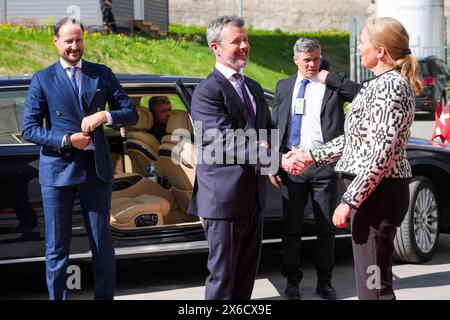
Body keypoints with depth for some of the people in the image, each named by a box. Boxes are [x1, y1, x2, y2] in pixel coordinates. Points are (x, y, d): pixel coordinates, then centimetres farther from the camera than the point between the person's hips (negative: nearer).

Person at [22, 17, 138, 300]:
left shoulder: (102, 74, 9)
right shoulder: (42, 79, 3)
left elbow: (131, 114, 8)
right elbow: (29, 129, -1)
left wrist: (105, 115, -12)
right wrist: (66, 141, -13)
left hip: (96, 168, 2)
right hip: (57, 169, -2)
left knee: (103, 244, 8)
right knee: (57, 248, 4)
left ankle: (105, 296, 19)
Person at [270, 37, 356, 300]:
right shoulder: (284, 88, 10)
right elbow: (274, 127, 11)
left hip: (324, 163, -2)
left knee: (326, 227, 7)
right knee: (292, 227, 8)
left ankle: (325, 281, 19)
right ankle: (293, 281, 19)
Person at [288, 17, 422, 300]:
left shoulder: (389, 87, -16)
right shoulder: (383, 83, 16)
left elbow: (381, 154, -22)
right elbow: (357, 138, 22)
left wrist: (349, 201, -21)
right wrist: (313, 156, 21)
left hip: (377, 192, -11)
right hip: (373, 191, 11)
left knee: (373, 285, -8)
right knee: (374, 279, 14)